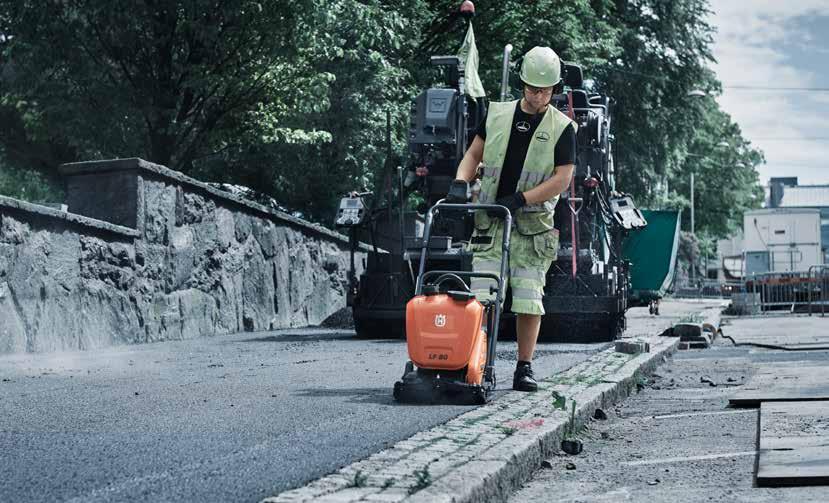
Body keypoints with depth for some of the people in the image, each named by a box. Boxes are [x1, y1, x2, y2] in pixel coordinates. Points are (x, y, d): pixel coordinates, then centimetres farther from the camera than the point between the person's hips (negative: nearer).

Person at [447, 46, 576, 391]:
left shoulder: (562, 129, 0)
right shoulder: (497, 114, 8)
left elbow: (562, 179, -7)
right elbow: (474, 154, 14)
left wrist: (519, 199, -15)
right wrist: (460, 183, -5)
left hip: (532, 223, -1)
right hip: (489, 219, 2)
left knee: (529, 299, -1)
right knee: (480, 295, -6)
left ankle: (524, 368, 8)